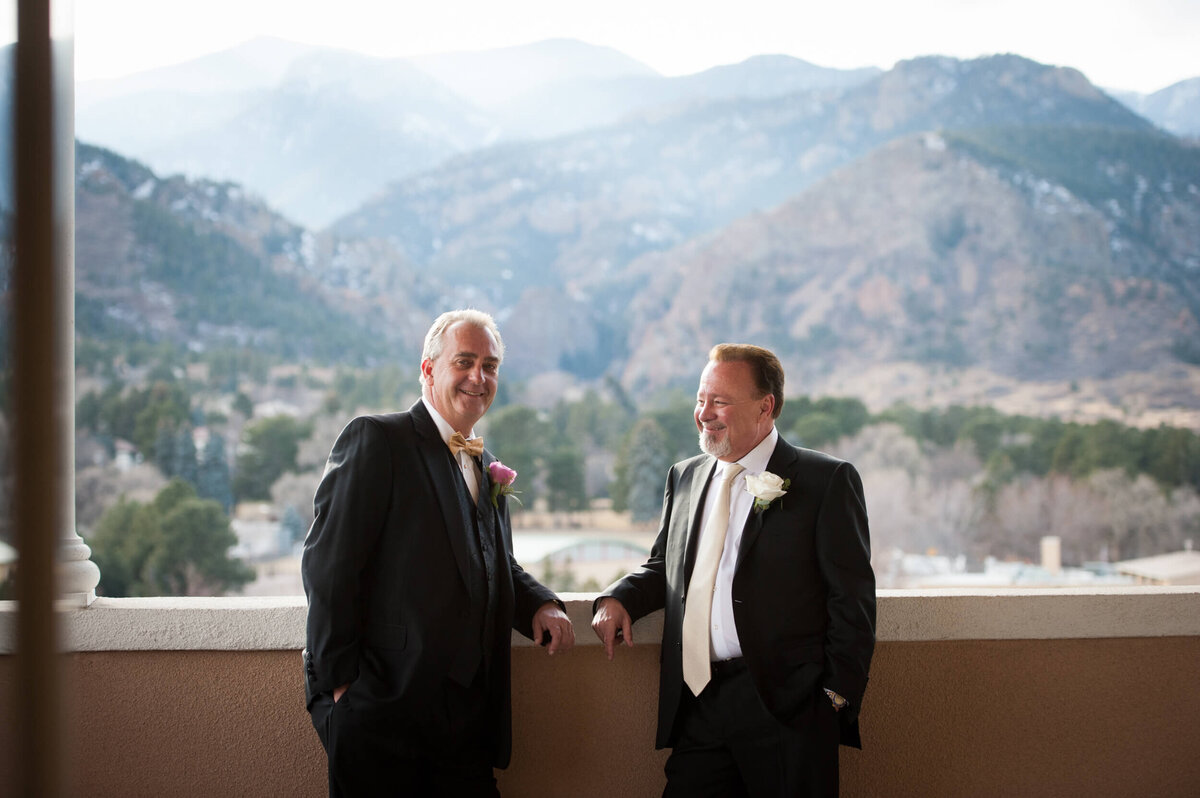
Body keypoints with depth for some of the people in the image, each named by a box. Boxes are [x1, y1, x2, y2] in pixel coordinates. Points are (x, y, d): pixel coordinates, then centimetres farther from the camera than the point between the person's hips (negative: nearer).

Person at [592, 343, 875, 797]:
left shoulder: (828, 481, -2)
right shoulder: (684, 477, 16)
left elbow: (852, 601, -3)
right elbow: (663, 568, 26)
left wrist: (838, 697, -9)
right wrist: (617, 599, 5)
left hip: (785, 709, -4)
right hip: (697, 705, 5)